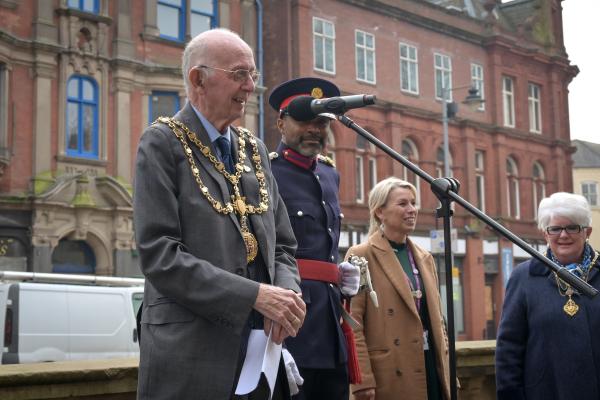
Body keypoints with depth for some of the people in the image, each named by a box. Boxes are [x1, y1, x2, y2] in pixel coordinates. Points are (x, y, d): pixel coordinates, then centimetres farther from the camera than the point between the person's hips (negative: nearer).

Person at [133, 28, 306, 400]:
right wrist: (255, 295, -19)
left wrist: (286, 292, -6)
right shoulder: (164, 142, -5)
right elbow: (159, 255, -15)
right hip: (191, 354, -6)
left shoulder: (255, 149, 14)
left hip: (261, 347, 6)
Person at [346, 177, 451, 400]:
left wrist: (447, 372, 13)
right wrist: (363, 380, -16)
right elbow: (352, 323, -10)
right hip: (389, 375, -6)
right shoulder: (361, 256, -4)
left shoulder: (424, 258, 16)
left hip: (430, 368, 6)